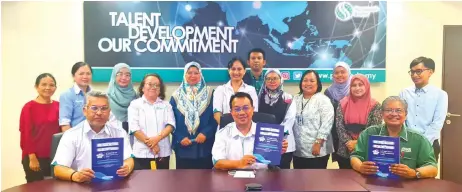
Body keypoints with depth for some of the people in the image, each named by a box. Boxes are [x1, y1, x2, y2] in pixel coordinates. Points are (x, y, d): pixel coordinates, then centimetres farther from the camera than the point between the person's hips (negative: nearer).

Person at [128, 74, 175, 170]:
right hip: (142, 153, -2)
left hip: (163, 153, 2)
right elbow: (134, 128, -5)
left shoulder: (166, 105, 12)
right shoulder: (135, 104, 5)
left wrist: (157, 138, -16)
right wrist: (150, 144, -13)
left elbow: (170, 125, 1)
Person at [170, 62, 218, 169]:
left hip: (204, 147, 0)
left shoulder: (209, 94, 4)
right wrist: (179, 138, -8)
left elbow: (215, 118, 0)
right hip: (183, 147, 1)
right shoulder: (176, 96, 7)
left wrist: (206, 133, -15)